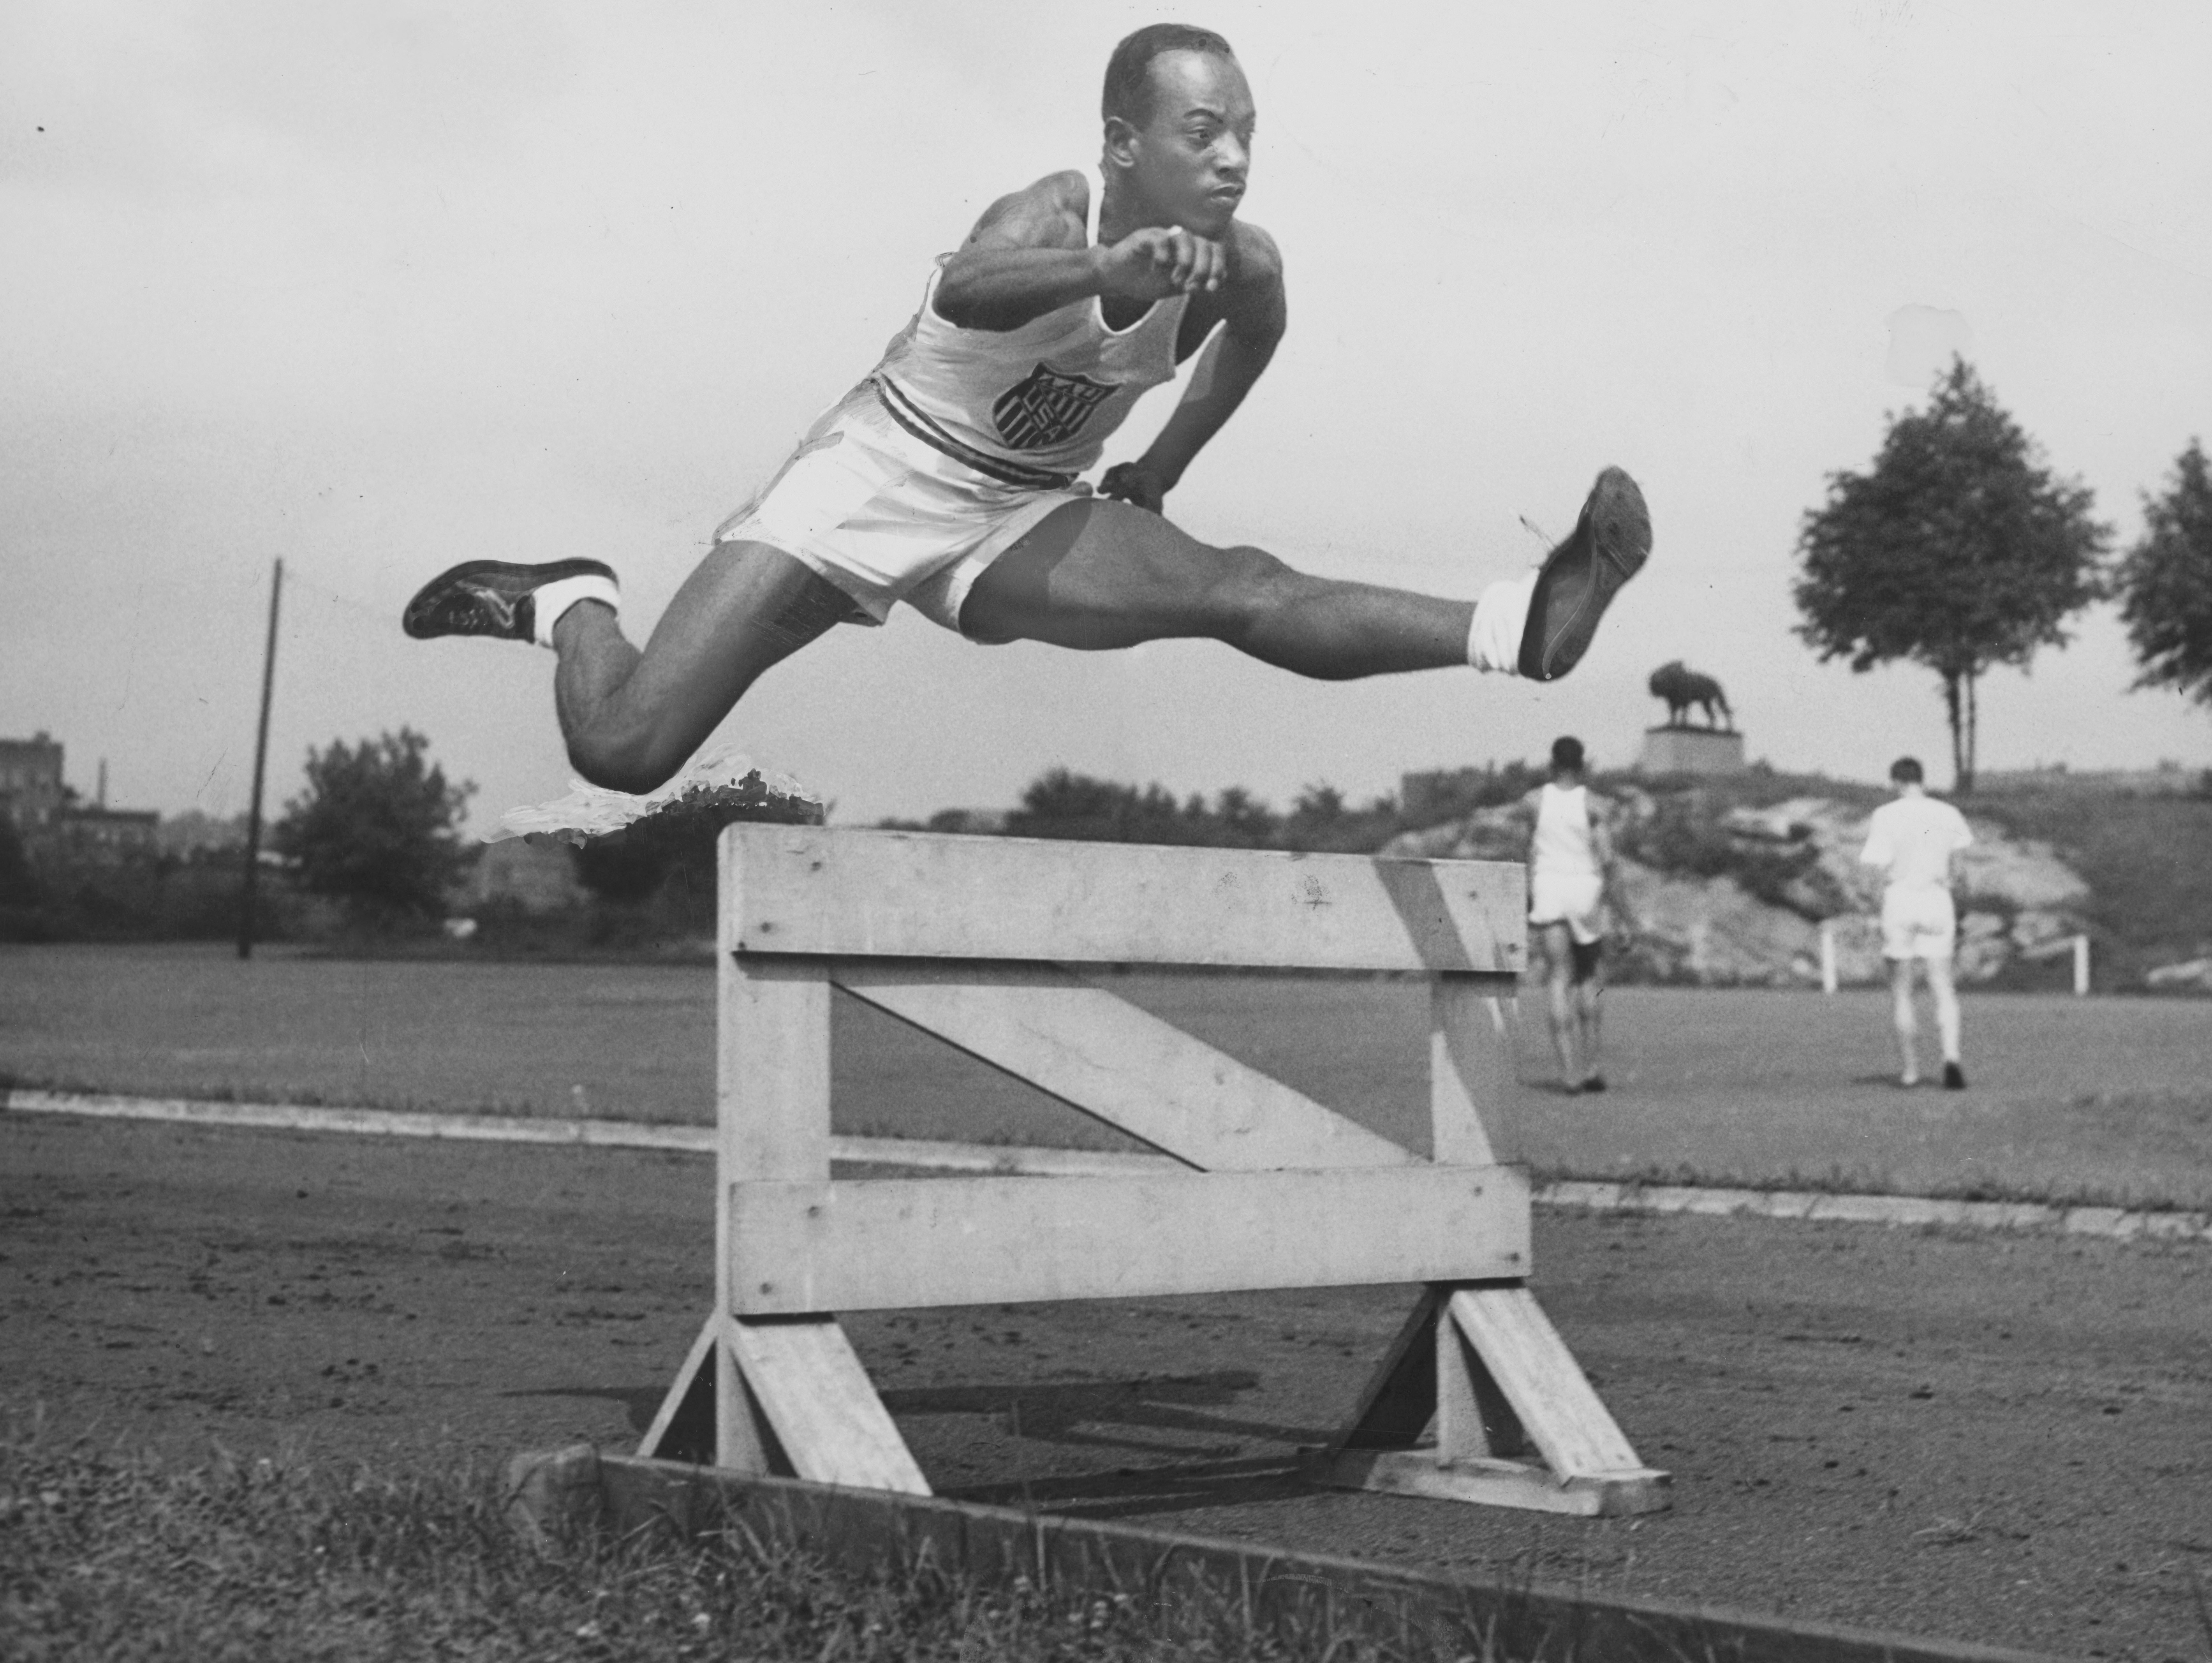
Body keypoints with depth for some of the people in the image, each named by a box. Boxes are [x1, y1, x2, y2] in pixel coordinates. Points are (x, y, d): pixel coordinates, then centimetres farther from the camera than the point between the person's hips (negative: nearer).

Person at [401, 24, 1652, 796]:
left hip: (1025, 522, 4)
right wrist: (1112, 266, -72)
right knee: (622, 750, -11)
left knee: (1245, 593, -25)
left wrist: (1166, 468, 19)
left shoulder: (1244, 268, -11)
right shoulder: (1057, 214, -28)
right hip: (873, 484, -4)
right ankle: (567, 604, 21)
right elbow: (967, 289, -54)